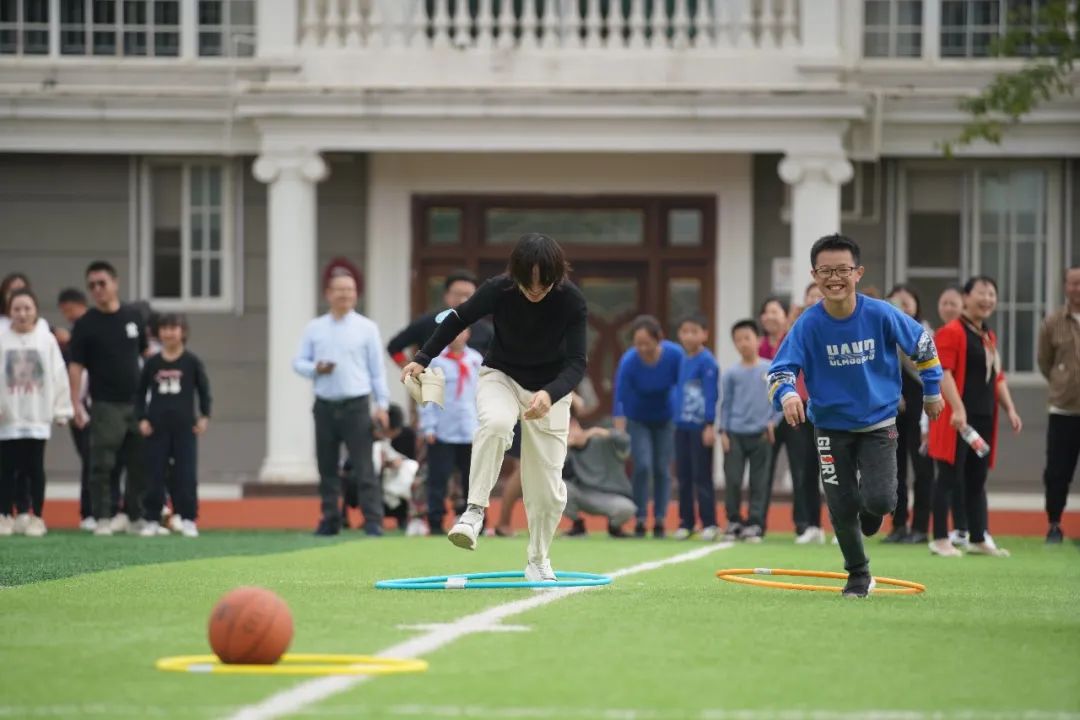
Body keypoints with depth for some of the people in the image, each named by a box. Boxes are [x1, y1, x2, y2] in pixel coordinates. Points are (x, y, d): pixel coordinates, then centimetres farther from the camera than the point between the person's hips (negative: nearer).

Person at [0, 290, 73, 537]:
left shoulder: (47, 340, 1)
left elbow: (58, 376, 3)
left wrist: (61, 410, 1)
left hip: (38, 416, 0)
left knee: (35, 468, 3)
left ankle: (36, 517, 11)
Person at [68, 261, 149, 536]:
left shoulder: (133, 317, 9)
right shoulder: (86, 324, -2)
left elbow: (147, 353, 18)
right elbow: (76, 366, -5)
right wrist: (77, 405, -13)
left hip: (136, 402, 4)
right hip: (105, 406, -4)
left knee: (141, 463, 4)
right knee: (102, 465, -4)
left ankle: (133, 516, 14)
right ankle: (103, 519, 1)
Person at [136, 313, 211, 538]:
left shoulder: (191, 362, 0)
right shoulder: (152, 363, 4)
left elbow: (203, 390, 6)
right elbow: (141, 393, 10)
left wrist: (204, 417, 0)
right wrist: (142, 419, 1)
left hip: (185, 427, -1)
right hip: (157, 428, 1)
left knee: (186, 475, -2)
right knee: (155, 476, 3)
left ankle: (188, 520, 5)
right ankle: (153, 521, 9)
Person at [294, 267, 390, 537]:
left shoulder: (366, 328, 3)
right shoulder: (314, 328, 9)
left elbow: (377, 370, 2)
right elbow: (298, 362, 10)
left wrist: (382, 404, -4)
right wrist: (315, 369, -11)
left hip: (356, 406, -3)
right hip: (325, 406, 3)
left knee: (364, 466, -8)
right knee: (327, 466, 7)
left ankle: (373, 521, -10)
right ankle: (330, 519, 15)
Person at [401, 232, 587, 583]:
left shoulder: (571, 301, -26)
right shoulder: (498, 290, -24)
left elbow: (576, 363, -28)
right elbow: (459, 318, -6)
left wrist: (550, 395, -47)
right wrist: (423, 358, -11)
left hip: (549, 389, 0)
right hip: (500, 376, 0)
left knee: (547, 485, 0)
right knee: (495, 423, -36)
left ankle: (539, 560, 22)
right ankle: (475, 511, -31)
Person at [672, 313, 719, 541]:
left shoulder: (707, 361, -10)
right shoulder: (681, 360, 11)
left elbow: (711, 394, -14)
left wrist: (709, 425, -17)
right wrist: (677, 419, 13)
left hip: (700, 427, -7)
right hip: (682, 426, 7)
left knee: (702, 476, -4)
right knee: (683, 477, 9)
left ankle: (709, 524, 1)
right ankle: (685, 522, 15)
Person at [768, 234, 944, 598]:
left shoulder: (881, 315, -15)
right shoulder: (808, 325, -15)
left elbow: (922, 343, 3)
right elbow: (779, 370, -16)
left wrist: (932, 389, 12)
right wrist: (787, 394, -39)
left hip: (878, 423, -1)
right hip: (831, 427, 1)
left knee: (879, 500, -17)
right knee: (842, 508, 0)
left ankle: (871, 507, 23)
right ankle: (858, 575, 25)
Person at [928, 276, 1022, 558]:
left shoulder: (989, 337, 18)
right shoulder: (951, 332, -9)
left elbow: (997, 377, 23)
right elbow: (943, 372, -18)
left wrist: (1010, 410, 14)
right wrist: (958, 408, -25)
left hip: (984, 418, 8)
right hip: (958, 418, -8)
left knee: (977, 479, 12)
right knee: (950, 476, -5)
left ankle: (978, 539, 17)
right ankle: (940, 539, -2)